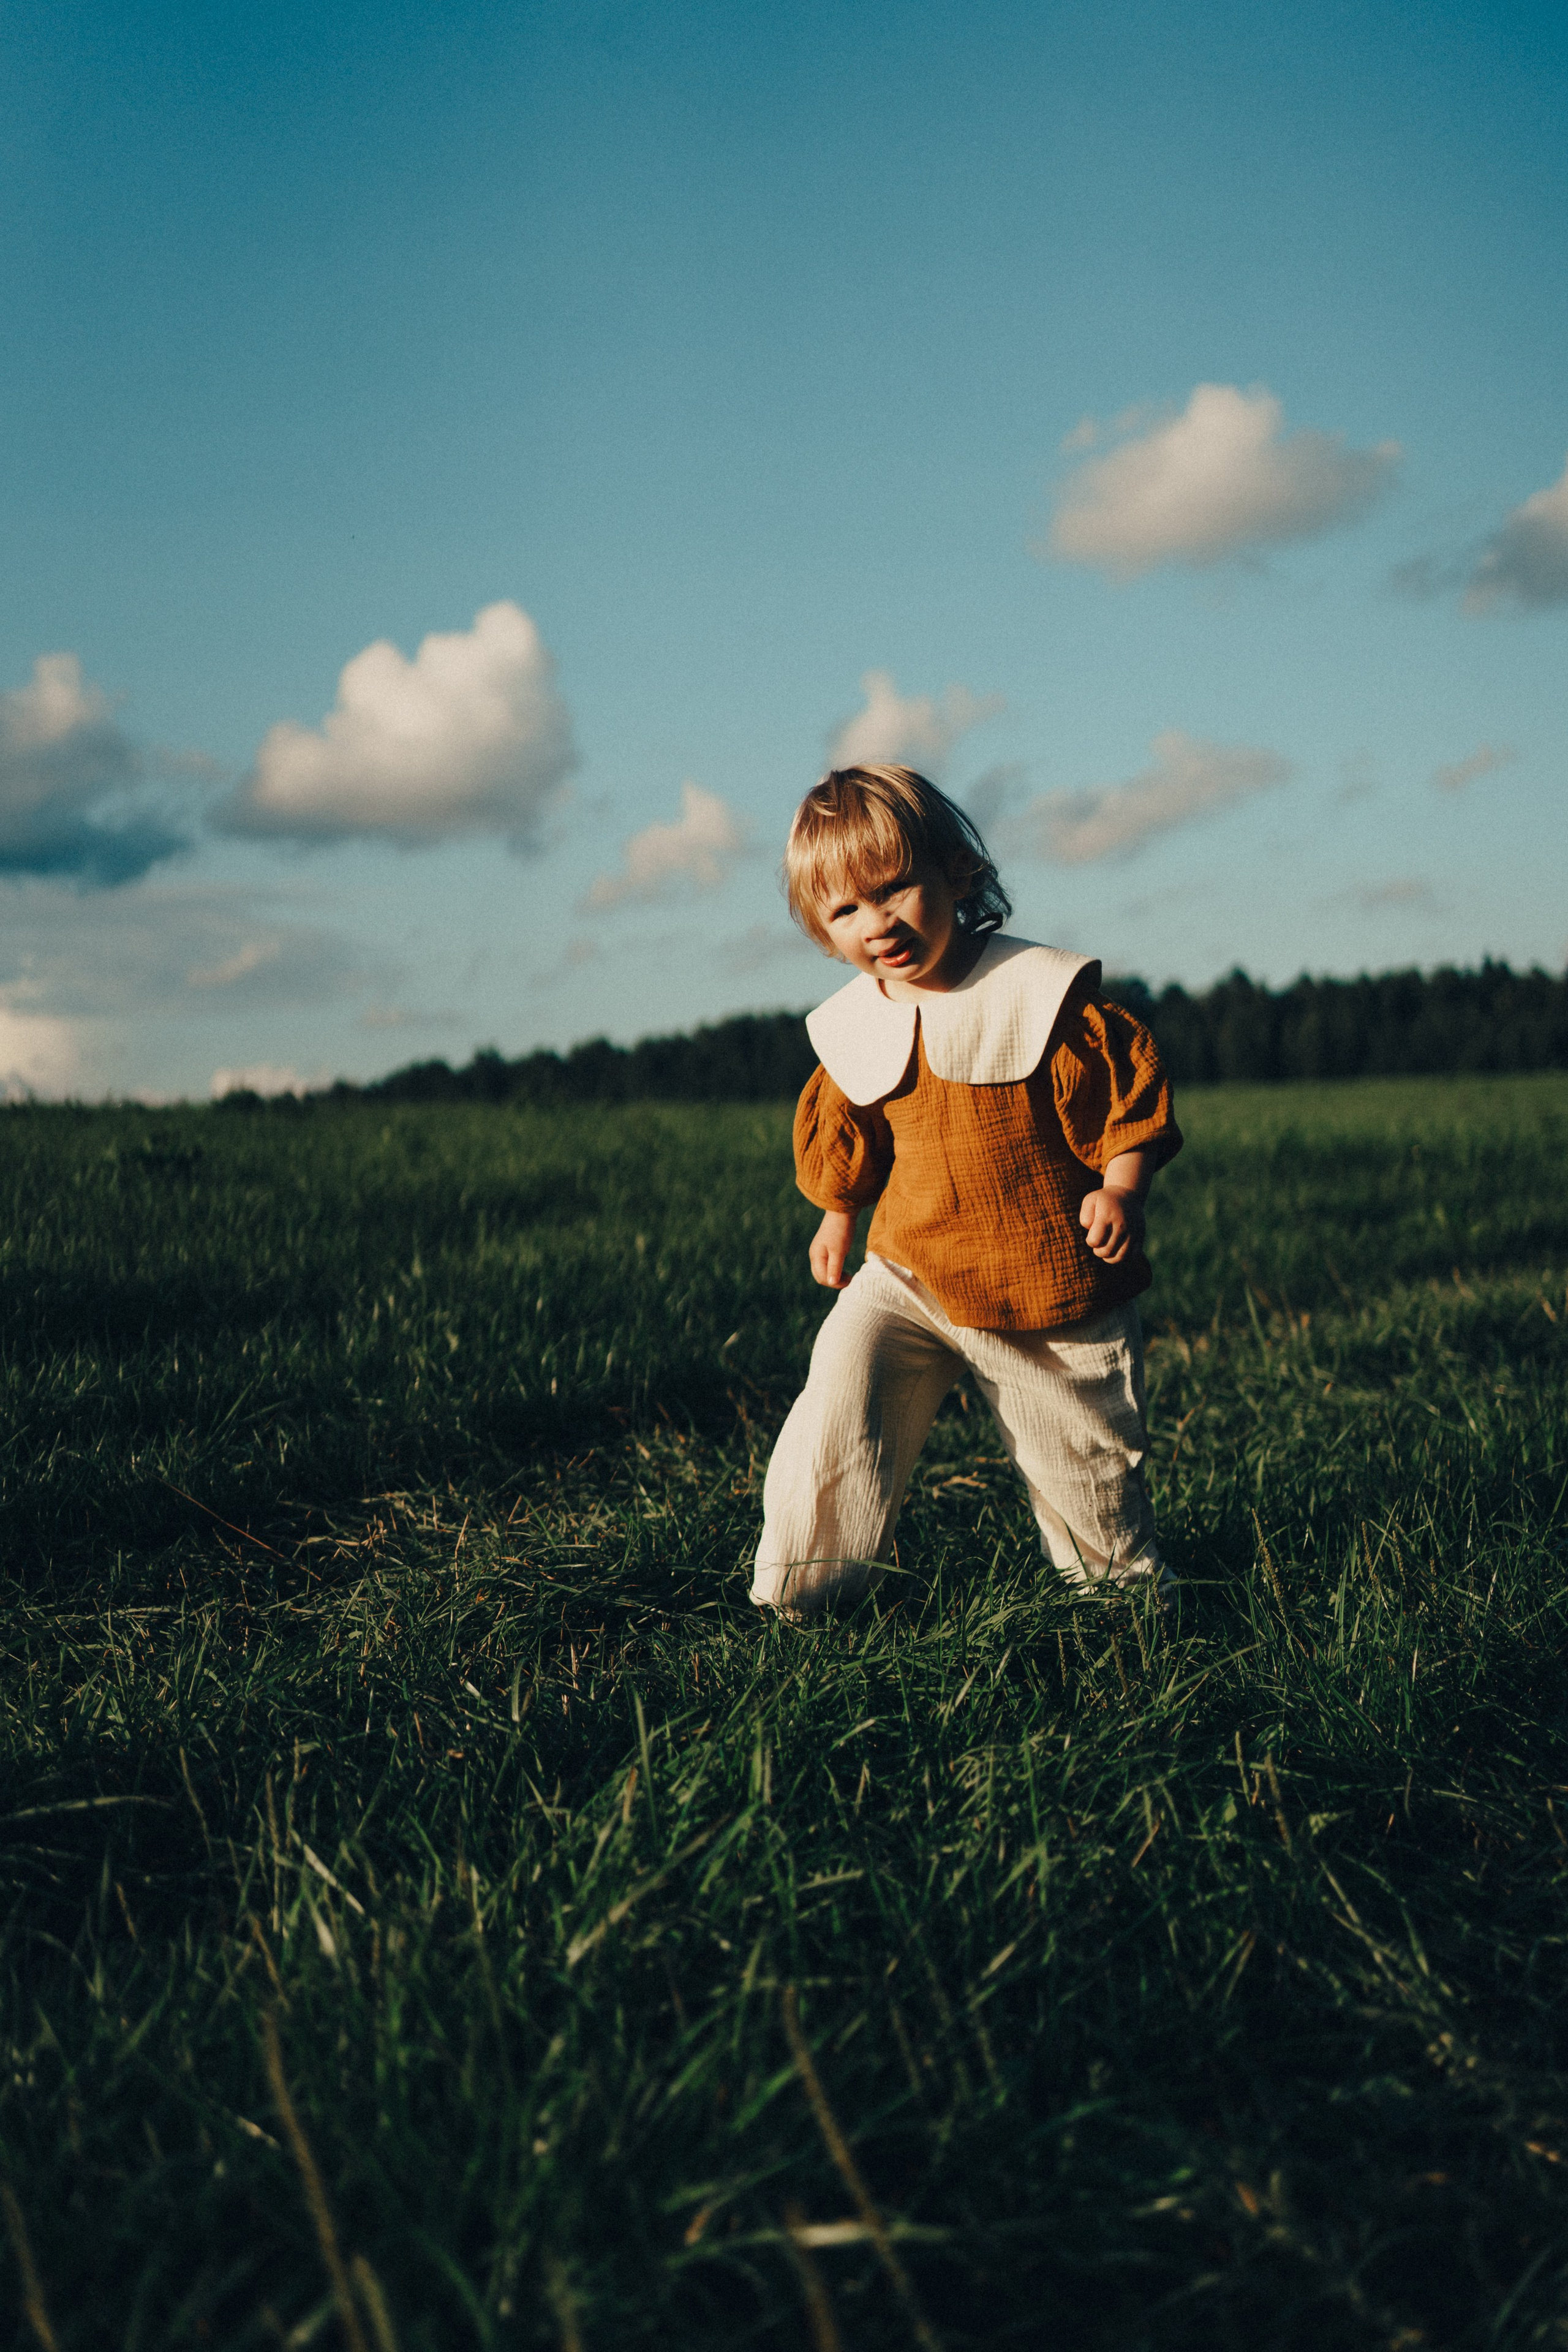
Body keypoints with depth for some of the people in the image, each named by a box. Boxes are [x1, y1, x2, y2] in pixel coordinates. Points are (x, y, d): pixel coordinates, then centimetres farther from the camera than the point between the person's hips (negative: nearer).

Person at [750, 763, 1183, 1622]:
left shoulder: (1045, 994, -13)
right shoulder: (852, 1032, -1)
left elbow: (1131, 1091, -8)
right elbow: (840, 1143, 17)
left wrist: (1120, 1190, -18)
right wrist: (838, 1216, 21)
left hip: (1051, 1288, -2)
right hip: (910, 1276, 3)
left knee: (1085, 1451, 10)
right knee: (839, 1401, -16)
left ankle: (1123, 1584, 38)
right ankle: (803, 1595, 0)